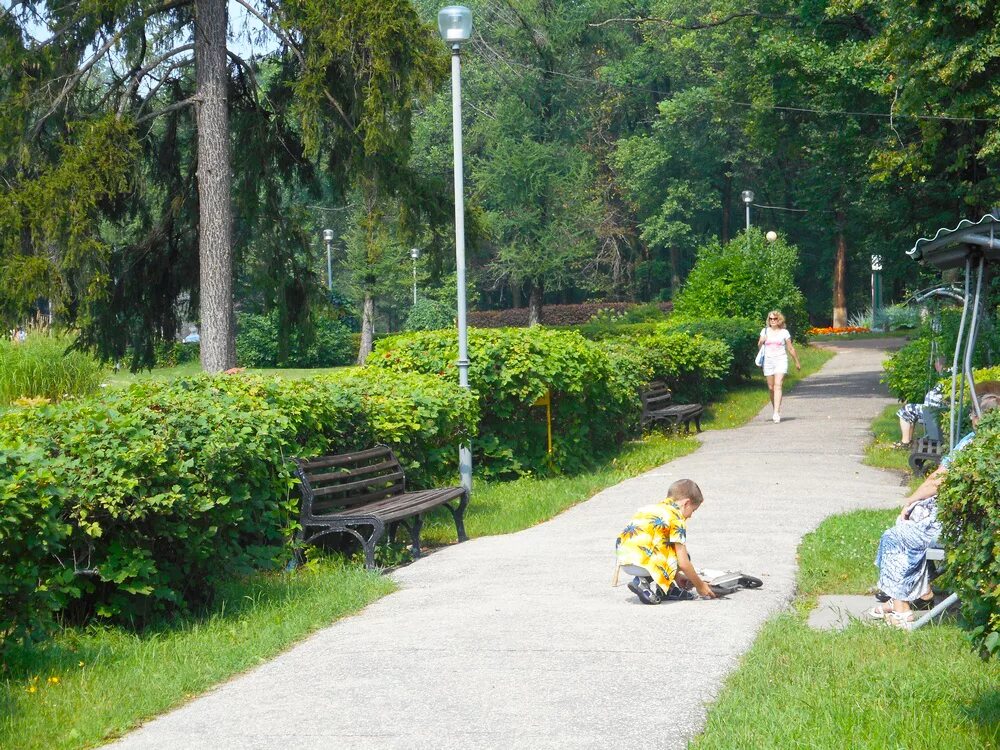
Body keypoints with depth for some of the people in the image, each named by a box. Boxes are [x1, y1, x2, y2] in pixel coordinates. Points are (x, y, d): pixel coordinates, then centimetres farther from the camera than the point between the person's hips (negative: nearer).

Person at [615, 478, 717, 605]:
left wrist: (676, 576, 38)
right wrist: (700, 586, 11)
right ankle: (653, 588, -3)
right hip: (641, 560, -8)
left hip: (623, 558, 8)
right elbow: (683, 563, -3)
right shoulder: (677, 518, 0)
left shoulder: (652, 507, 25)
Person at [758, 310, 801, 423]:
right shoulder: (765, 331, 9)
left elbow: (790, 348, 10)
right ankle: (776, 410, 24)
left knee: (778, 385, -18)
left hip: (781, 360, -3)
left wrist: (797, 362, 15)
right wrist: (761, 341, -10)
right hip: (768, 361, 3)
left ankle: (776, 413, -27)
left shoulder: (784, 332, 4)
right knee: (771, 388, 6)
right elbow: (759, 345, 12)